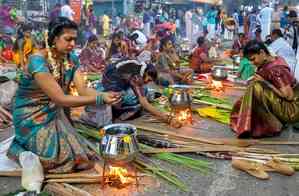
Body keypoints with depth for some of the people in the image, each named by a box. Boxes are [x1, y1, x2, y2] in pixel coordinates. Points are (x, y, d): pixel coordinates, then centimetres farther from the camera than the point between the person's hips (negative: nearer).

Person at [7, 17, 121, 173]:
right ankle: (22, 148, 13)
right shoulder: (38, 60, -28)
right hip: (31, 117, -7)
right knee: (65, 158, -11)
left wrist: (104, 95, -34)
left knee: (78, 156, 5)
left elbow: (83, 90, -13)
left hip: (55, 114, 7)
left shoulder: (72, 59, -5)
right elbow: (60, 99, -32)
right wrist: (99, 99, -38)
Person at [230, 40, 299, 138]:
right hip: (284, 104, 10)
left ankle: (271, 127, -11)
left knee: (257, 87, -25)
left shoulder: (275, 69, -22)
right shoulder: (275, 60, 4)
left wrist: (265, 83, -18)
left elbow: (289, 96, -23)